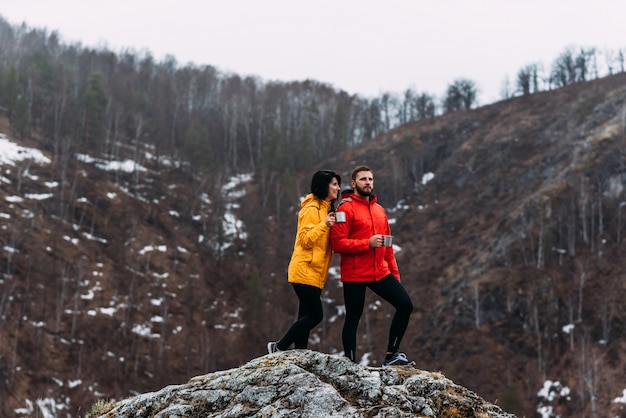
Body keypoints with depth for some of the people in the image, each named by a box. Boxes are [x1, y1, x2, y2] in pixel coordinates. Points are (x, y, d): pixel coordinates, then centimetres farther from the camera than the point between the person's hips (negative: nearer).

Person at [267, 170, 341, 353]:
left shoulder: (326, 208, 16)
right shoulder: (312, 209, -12)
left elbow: (330, 241, 19)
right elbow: (305, 240, -17)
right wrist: (323, 225, -28)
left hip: (315, 274, 9)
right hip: (305, 271, -9)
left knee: (307, 317, 6)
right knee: (315, 316, -10)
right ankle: (278, 347, 0)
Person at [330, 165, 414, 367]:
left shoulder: (379, 210, 15)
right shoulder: (347, 208, -7)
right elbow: (337, 243, -15)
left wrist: (394, 272, 15)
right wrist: (368, 243, -21)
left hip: (380, 272, 6)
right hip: (354, 275, -6)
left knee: (405, 305, -2)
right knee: (353, 319, 2)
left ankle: (392, 354, 8)